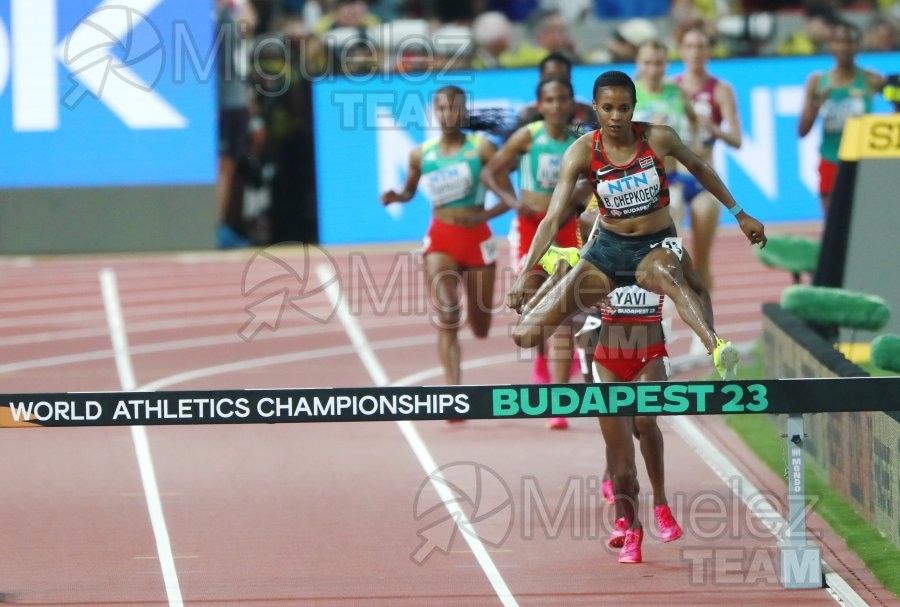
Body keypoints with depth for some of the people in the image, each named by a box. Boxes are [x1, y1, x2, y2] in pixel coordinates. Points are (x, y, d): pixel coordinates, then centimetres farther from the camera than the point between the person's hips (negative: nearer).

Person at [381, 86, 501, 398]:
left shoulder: (482, 148, -6)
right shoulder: (421, 155, 2)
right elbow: (409, 191, 19)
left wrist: (485, 213, -24)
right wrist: (395, 197, -4)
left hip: (477, 237, 0)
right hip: (441, 238, 0)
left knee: (480, 328, 12)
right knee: (446, 318, -18)